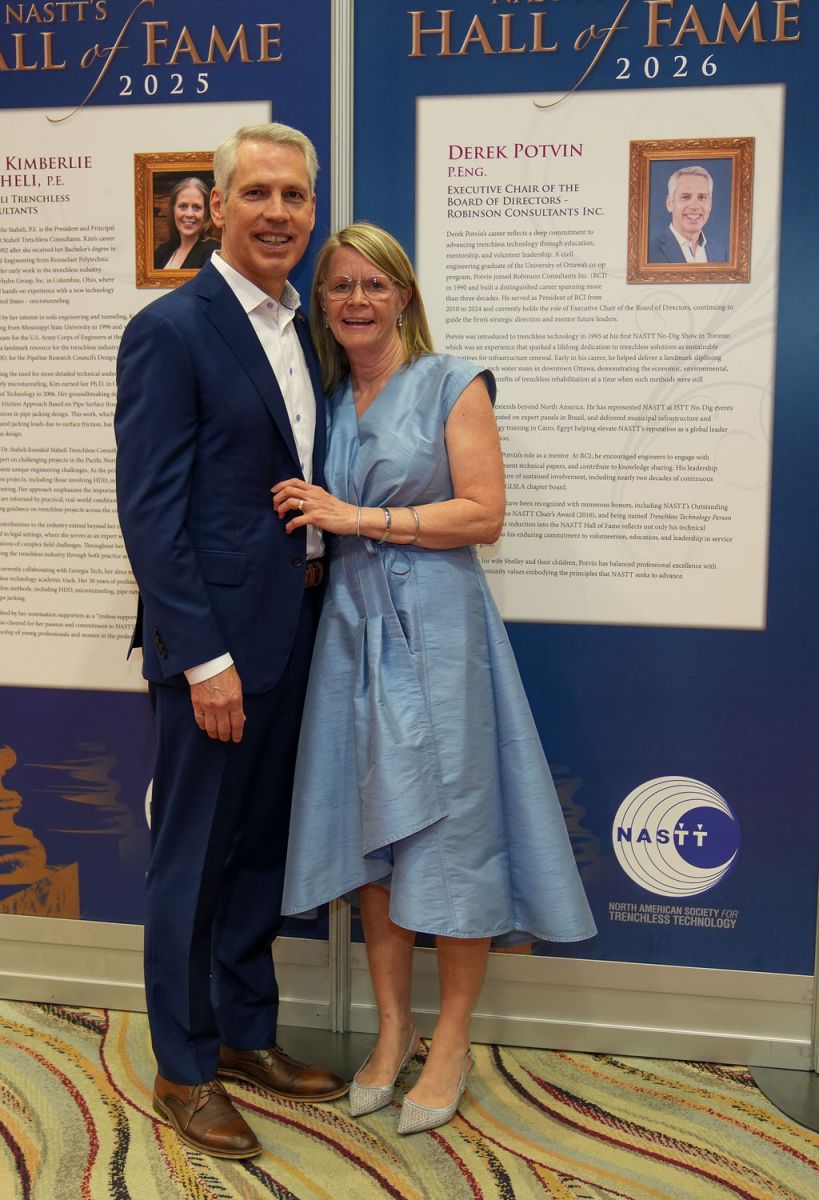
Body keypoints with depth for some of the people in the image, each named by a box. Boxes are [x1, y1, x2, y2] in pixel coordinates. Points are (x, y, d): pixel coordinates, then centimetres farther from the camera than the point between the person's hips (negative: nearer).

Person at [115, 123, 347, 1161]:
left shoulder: (300, 330, 13)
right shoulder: (171, 330, -11)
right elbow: (149, 511, -16)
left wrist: (317, 581, 5)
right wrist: (203, 657, -18)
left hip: (289, 636, 8)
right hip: (213, 642, -8)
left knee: (260, 845, 18)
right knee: (192, 859, 7)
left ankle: (247, 1034, 36)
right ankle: (183, 1068, 26)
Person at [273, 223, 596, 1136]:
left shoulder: (452, 384, -2)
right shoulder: (329, 399, 14)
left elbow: (484, 514, -11)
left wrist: (358, 517, -13)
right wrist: (305, 516, 1)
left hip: (432, 626, -5)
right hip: (352, 626, 5)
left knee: (447, 826, 0)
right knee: (369, 827, 8)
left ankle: (452, 1040, 18)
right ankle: (393, 1027, 24)